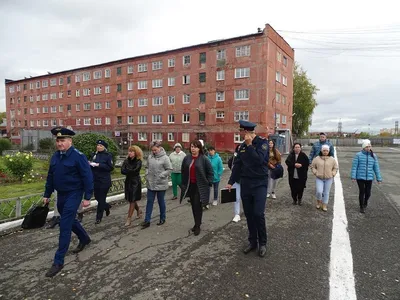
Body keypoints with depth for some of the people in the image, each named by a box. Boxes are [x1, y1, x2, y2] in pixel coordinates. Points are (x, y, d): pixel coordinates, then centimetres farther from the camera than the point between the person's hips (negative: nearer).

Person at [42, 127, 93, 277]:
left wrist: (87, 197, -17)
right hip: (61, 195, 7)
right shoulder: (55, 156, 5)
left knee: (65, 226, -6)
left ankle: (59, 261, 5)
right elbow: (50, 176, 13)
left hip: (73, 195, -7)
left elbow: (87, 177, -16)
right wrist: (47, 194, 14)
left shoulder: (78, 156, -17)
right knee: (69, 220, 21)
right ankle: (84, 239, 46)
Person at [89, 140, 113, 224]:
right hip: (95, 180, 6)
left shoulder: (108, 155, -8)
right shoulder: (94, 154, 8)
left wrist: (99, 165, -20)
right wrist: (90, 164, -7)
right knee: (97, 197, 13)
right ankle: (107, 207, 42)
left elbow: (111, 167, -14)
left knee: (101, 199, 1)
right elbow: (92, 165, 16)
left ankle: (99, 217, 15)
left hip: (104, 181, -6)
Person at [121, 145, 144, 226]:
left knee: (132, 200, -2)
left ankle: (129, 218, 6)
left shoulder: (138, 162, -10)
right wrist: (130, 172, -17)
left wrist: (127, 170, -8)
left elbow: (134, 171, -20)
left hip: (135, 182, -5)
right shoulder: (126, 160, 4)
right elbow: (122, 171, -7)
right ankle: (139, 210, 39)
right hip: (128, 181, 5)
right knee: (130, 199, 13)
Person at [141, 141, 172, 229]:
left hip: (161, 184, -4)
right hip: (150, 184, 4)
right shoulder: (150, 157, 3)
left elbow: (169, 169, -11)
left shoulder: (165, 158, -12)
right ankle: (147, 220, 16)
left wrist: (160, 176, -17)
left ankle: (162, 219, 27)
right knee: (149, 202, 9)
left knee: (161, 202, 10)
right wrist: (147, 175, 1)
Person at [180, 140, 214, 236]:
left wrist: (208, 184, -10)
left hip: (200, 187, -4)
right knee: (193, 205, 13)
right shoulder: (186, 158, 3)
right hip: (190, 186, 5)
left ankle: (198, 226, 10)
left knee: (198, 205, -3)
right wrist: (183, 184, 8)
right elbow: (183, 172, 11)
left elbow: (210, 172, -5)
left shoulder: (204, 159, -9)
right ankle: (197, 223, 28)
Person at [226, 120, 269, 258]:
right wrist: (231, 182, 10)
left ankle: (262, 243, 11)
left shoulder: (262, 142, -9)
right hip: (245, 184, 6)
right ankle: (252, 241, 23)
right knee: (249, 214, 9)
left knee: (258, 214, -9)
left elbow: (258, 160, -23)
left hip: (260, 184, -5)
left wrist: (249, 145, -19)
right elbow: (237, 165, 11)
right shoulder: (243, 145, 9)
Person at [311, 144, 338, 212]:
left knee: (326, 193, 8)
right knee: (319, 191, -11)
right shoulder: (317, 159, -2)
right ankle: (318, 202, 18)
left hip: (328, 179, 1)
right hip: (319, 178, -1)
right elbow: (313, 166, 8)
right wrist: (315, 173, -4)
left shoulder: (332, 159, 1)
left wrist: (332, 174, -2)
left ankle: (324, 205, 21)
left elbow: (335, 168, 11)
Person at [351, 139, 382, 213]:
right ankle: (361, 207, 21)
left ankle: (365, 202, 40)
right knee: (362, 192, 3)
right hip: (360, 177, -2)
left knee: (368, 193, 7)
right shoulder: (358, 155, -6)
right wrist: (353, 177, -11)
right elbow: (354, 166, -6)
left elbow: (376, 168, 6)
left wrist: (379, 178, 5)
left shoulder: (373, 156, 3)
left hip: (369, 178, 2)